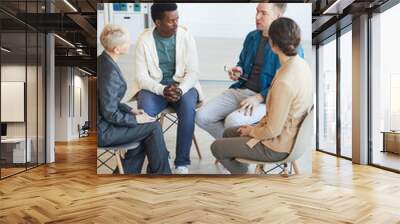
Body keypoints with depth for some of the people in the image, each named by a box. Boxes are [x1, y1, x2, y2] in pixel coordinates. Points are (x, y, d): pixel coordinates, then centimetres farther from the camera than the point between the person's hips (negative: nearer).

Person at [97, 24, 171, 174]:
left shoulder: (102, 61, 3)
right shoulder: (109, 71, -25)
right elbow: (110, 114, -22)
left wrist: (130, 111, 7)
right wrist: (135, 119, -10)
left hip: (102, 121, 9)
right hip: (101, 131, -9)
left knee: (146, 129, 15)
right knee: (153, 127, -4)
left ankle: (126, 173, 23)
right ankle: (161, 172, 16)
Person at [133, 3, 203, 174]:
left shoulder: (186, 37, -4)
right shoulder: (144, 40, -6)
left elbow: (193, 72, -6)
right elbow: (142, 76, -8)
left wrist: (180, 89, -26)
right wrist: (162, 90, -26)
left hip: (182, 85, 0)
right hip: (154, 86, 0)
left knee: (188, 108, -32)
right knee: (145, 110, -32)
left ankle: (182, 163, -19)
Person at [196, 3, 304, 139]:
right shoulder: (252, 37, 12)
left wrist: (259, 97, -21)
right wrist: (238, 71, 3)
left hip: (267, 99, -6)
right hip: (240, 90, 7)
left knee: (233, 121, -33)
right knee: (202, 116, -10)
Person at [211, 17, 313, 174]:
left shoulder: (284, 82, -34)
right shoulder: (301, 63, -5)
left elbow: (272, 131, -26)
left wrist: (253, 131, -7)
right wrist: (261, 123, 4)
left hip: (277, 146, -9)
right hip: (289, 133, 9)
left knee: (216, 147, 4)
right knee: (228, 133, 21)